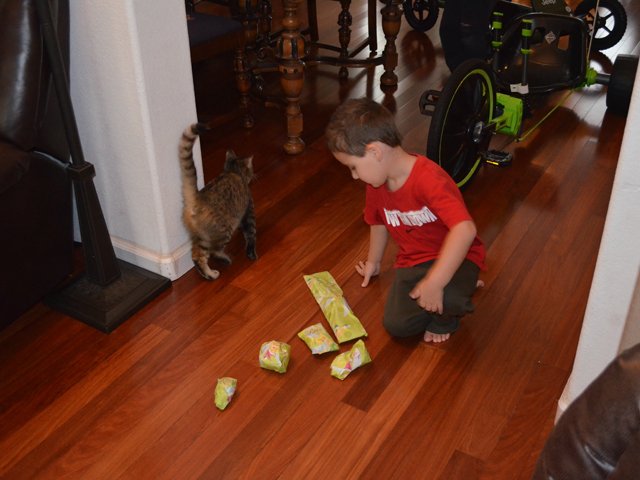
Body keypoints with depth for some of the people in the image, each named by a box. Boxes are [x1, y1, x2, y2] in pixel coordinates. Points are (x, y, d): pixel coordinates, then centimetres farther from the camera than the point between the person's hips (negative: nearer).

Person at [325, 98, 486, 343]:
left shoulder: (428, 179, -30)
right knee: (397, 324, -14)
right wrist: (373, 262, 31)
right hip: (412, 260, 7)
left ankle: (445, 316, 1)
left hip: (454, 256, -7)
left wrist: (434, 283, -42)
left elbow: (465, 230, -41)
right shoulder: (376, 183, -3)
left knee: (447, 297, -40)